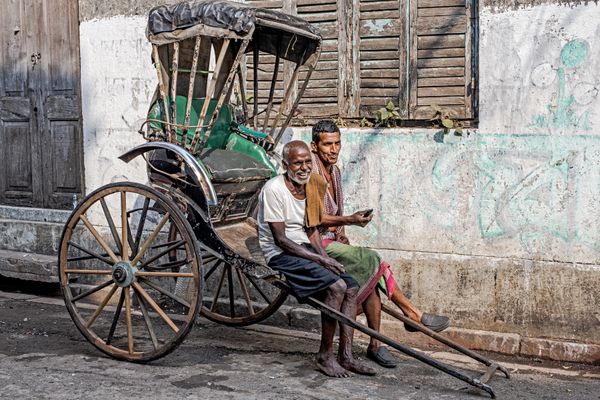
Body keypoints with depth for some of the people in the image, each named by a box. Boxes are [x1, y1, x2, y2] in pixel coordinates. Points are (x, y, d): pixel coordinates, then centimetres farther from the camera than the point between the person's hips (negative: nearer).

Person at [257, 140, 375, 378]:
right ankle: (325, 356, -13)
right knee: (336, 286, -24)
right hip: (281, 255, -8)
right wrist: (319, 259, -19)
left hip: (305, 250, 8)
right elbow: (280, 239, -17)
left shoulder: (306, 187, 10)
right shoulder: (274, 189, -15)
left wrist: (325, 257, -1)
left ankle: (345, 356, -4)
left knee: (352, 287, -7)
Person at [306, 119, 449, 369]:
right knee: (372, 262, -22)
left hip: (332, 239, 8)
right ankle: (412, 314, -12)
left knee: (369, 278, -15)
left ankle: (374, 345, -12)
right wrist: (349, 220, -24)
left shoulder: (333, 170, 15)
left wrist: (342, 235, 8)